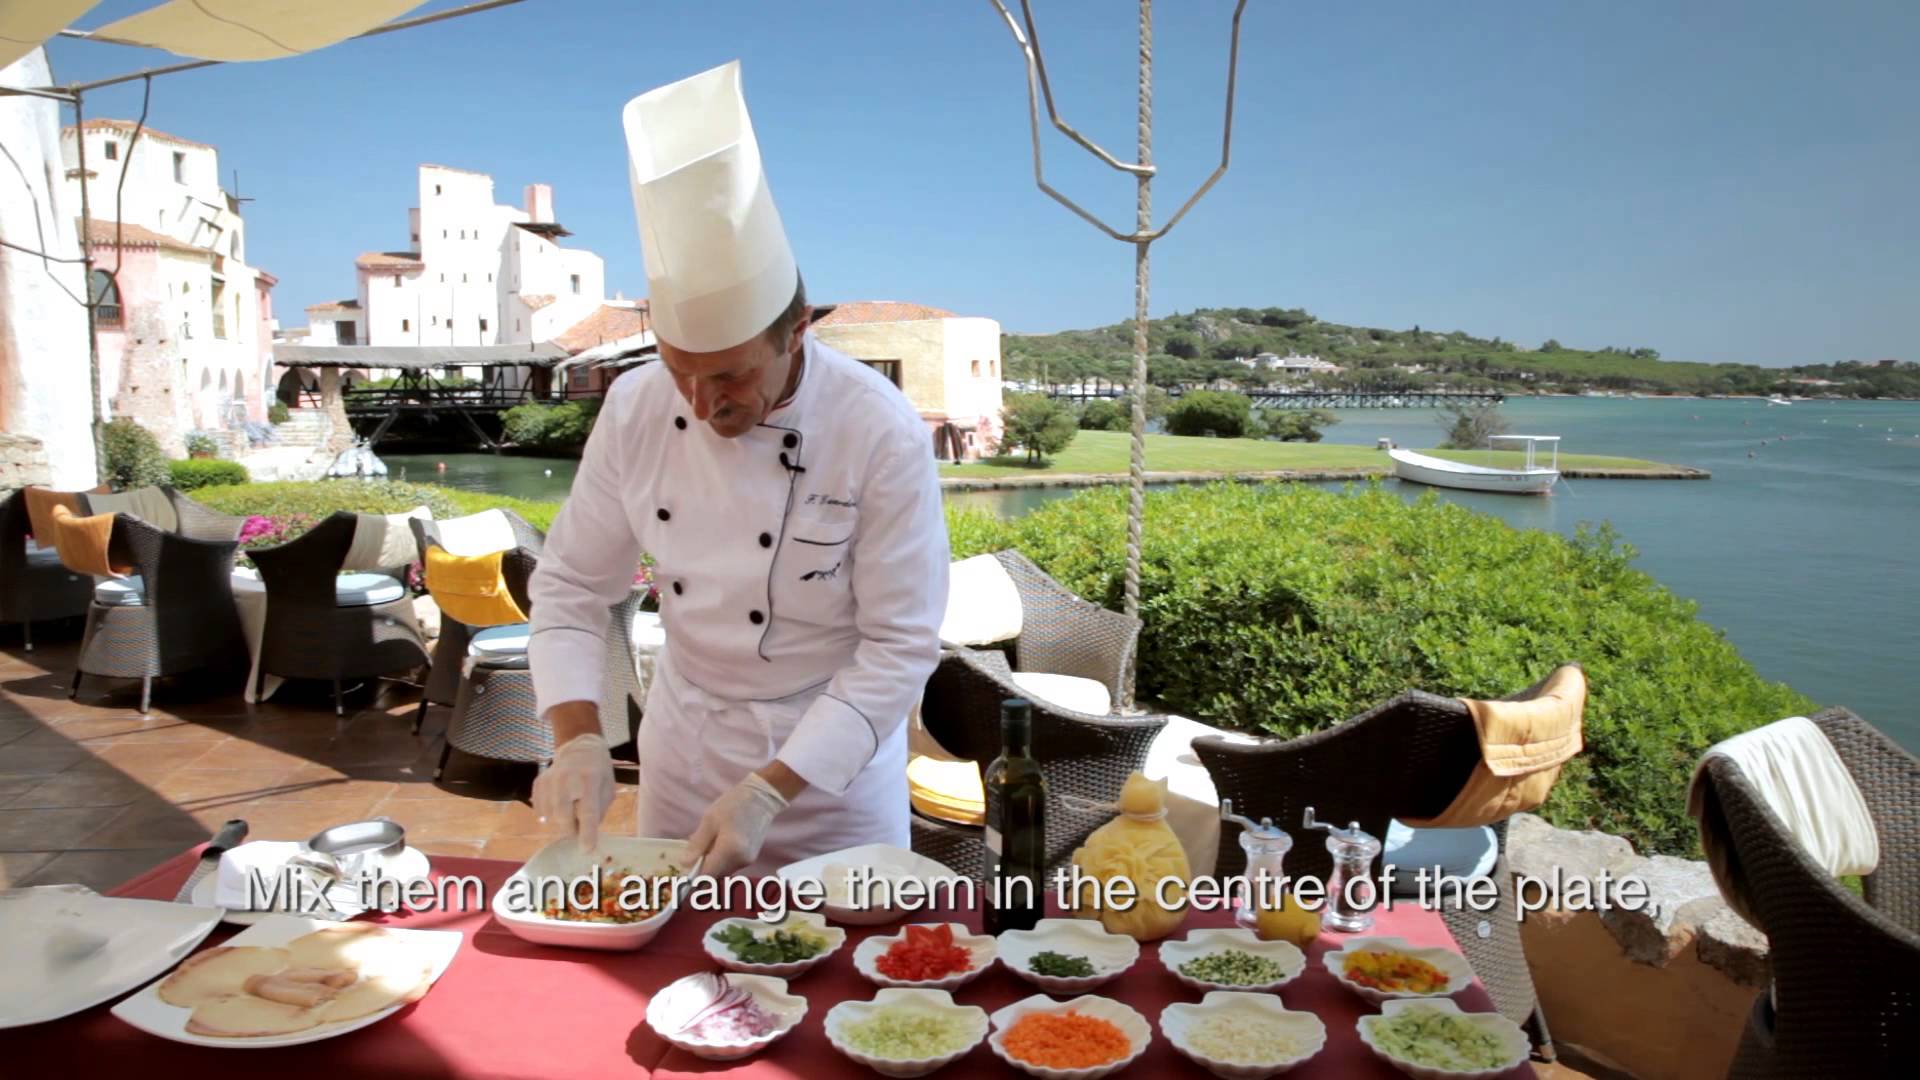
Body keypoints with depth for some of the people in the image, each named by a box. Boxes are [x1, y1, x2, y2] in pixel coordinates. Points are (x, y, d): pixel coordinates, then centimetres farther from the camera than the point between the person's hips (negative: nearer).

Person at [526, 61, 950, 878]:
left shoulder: (882, 435, -25)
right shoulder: (635, 410, -13)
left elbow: (900, 647, -21)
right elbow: (570, 586, -4)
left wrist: (770, 790, -25)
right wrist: (577, 739, -17)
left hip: (831, 751, -3)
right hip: (682, 742, 4)